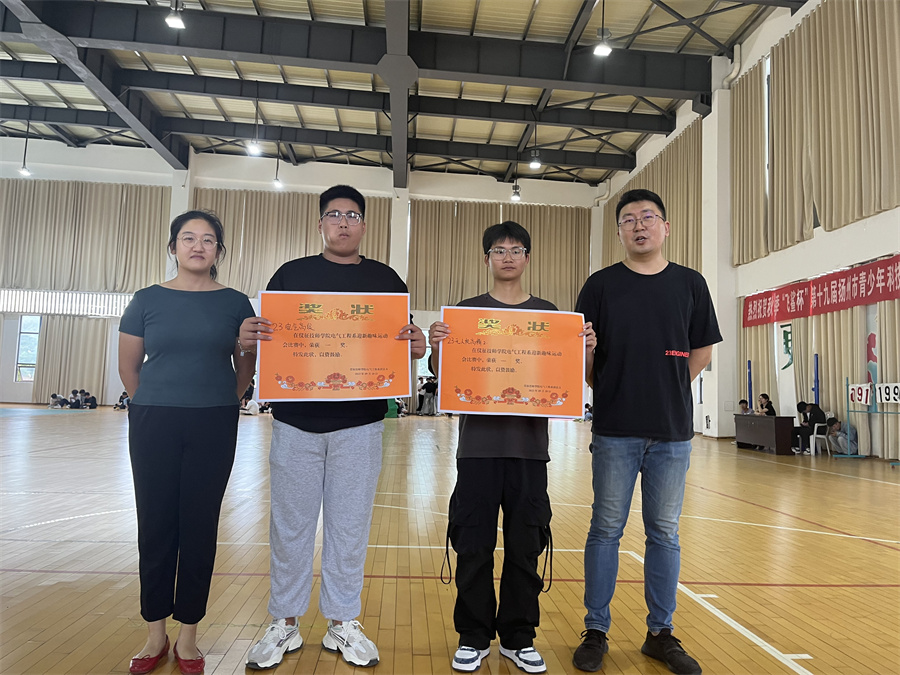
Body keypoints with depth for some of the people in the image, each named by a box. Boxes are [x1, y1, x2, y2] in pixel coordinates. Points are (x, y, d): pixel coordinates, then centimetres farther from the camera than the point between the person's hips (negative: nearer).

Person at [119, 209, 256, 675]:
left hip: (213, 428, 0)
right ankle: (155, 635, 23)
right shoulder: (148, 300, 2)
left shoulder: (235, 304, 1)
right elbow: (128, 365, 9)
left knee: (199, 527, 5)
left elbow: (246, 366, 8)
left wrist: (219, 405, 7)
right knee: (155, 527, 7)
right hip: (154, 426, 1)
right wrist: (158, 406, 10)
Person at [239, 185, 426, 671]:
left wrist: (417, 346, -16)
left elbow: (406, 341, 7)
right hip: (296, 419, 0)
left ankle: (343, 623, 24)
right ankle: (284, 625, 25)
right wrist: (247, 337, -16)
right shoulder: (292, 274, 8)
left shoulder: (385, 279, 9)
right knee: (291, 525, 9)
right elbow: (264, 334, 7)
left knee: (349, 525, 8)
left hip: (359, 424, 0)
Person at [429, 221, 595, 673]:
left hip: (529, 445, 1)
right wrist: (435, 346, -17)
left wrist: (586, 349, -9)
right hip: (478, 443, -1)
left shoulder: (548, 314, 10)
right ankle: (473, 636, 23)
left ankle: (518, 636, 26)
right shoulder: (465, 311, 7)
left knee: (525, 546, 9)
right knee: (473, 546, 5)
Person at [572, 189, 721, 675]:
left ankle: (660, 633, 26)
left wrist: (665, 391, 7)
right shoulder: (601, 285, 1)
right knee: (606, 530, 6)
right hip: (615, 432, -1)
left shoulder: (690, 284, 6)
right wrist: (609, 393, -8)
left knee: (664, 534, 11)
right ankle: (596, 631, 19)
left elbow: (701, 352, 11)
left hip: (672, 432, 2)